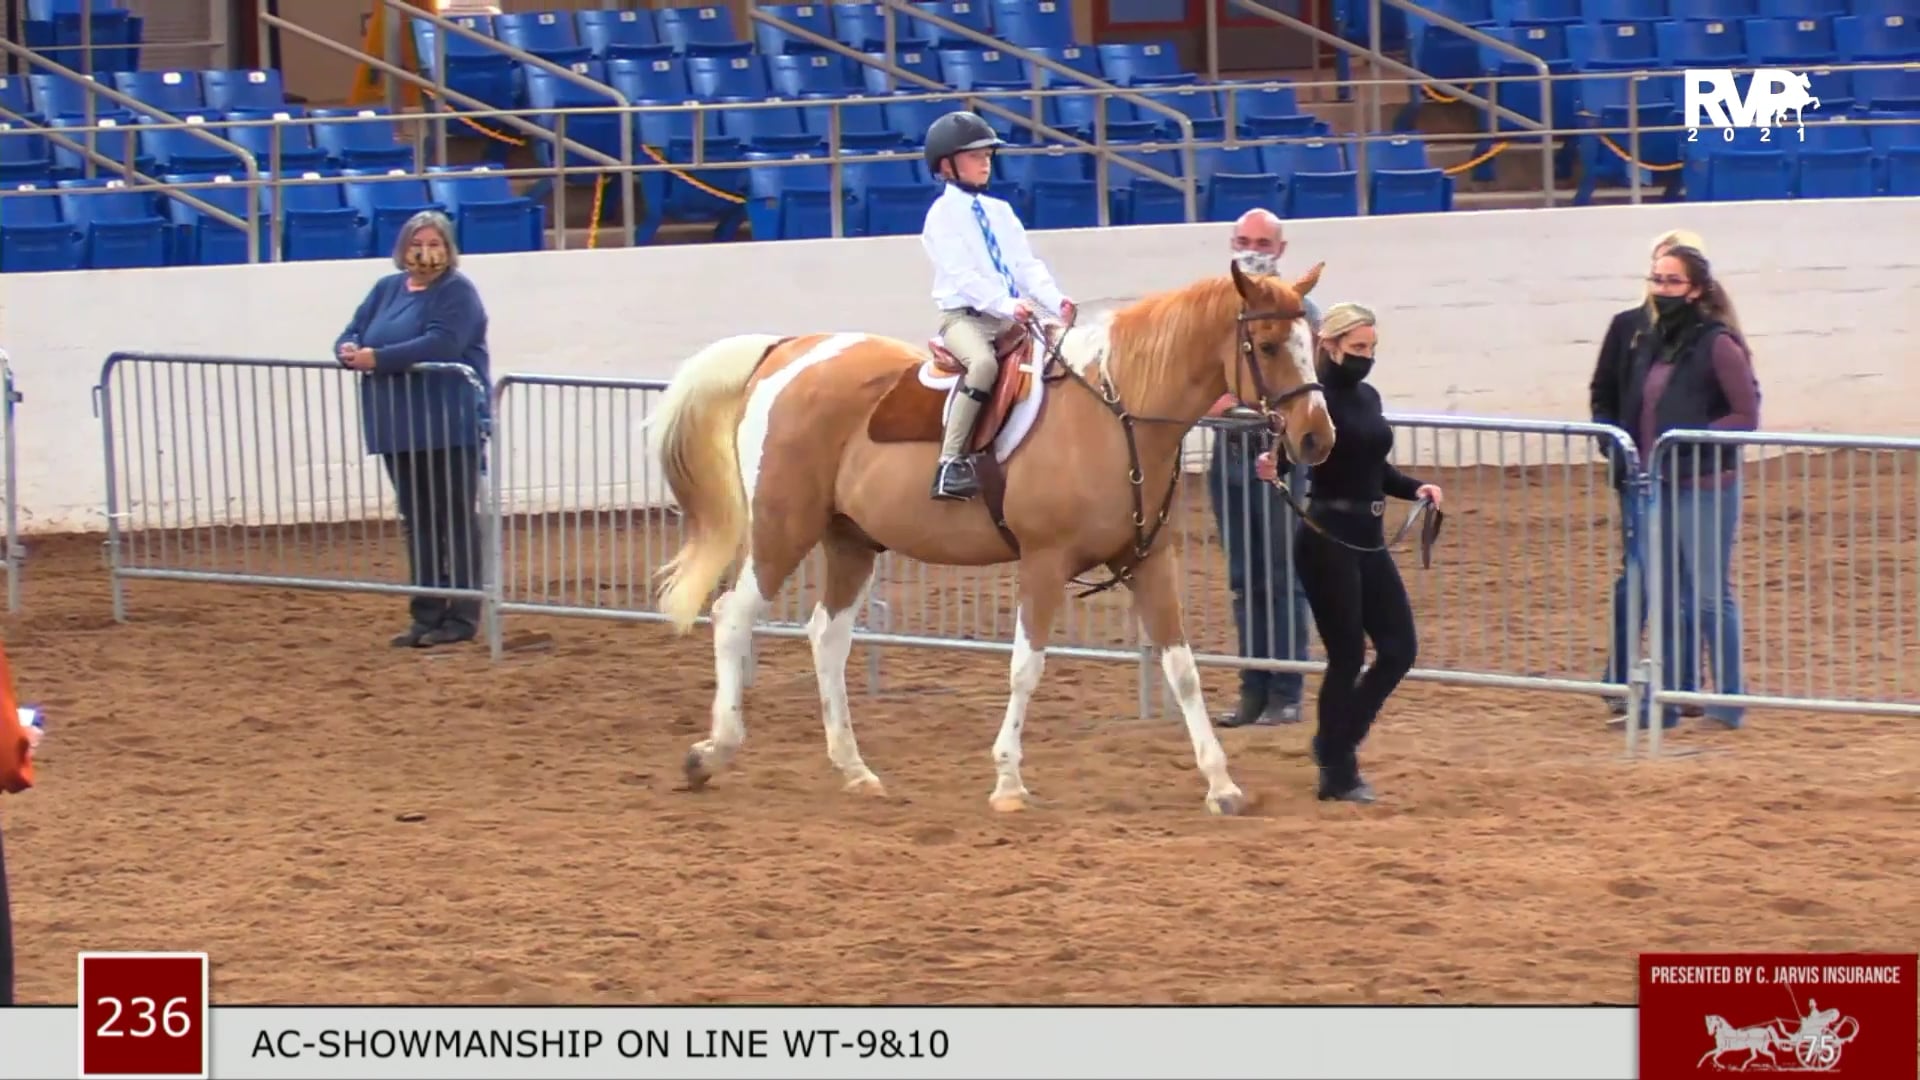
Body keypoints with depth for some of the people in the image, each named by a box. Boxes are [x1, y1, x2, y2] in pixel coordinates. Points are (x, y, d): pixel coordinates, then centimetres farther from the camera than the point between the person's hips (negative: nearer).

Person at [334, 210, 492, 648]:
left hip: (448, 427, -7)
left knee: (455, 520, -2)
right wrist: (350, 351, -15)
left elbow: (440, 344, -23)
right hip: (399, 428, 7)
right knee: (418, 522, 11)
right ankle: (426, 615, 16)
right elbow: (353, 334, 10)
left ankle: (462, 618, 1)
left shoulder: (457, 293, -8)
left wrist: (378, 358, -25)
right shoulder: (387, 290, 14)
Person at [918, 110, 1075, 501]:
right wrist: (1007, 305, -27)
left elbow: (1027, 264, 10)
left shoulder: (1000, 211, 17)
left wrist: (1055, 301, -7)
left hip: (1010, 320, 7)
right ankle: (951, 462, -36)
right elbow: (962, 274, -15)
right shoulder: (943, 215, -4)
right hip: (964, 316, -7)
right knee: (984, 362, -36)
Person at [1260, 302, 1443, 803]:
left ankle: (1338, 740, 23)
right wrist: (1271, 465, -47)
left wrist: (1416, 488, 5)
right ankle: (1338, 773, 11)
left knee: (1400, 649, 6)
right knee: (1348, 656, -2)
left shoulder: (1368, 398, 11)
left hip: (1369, 540, 8)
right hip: (1327, 541, -8)